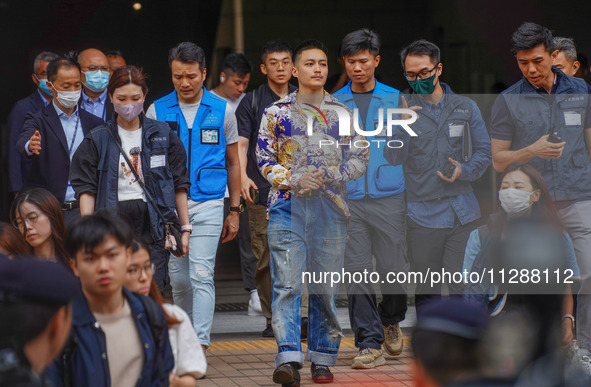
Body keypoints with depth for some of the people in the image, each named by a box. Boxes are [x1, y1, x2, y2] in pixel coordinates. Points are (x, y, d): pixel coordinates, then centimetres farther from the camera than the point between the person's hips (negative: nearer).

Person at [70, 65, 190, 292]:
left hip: (153, 225, 0)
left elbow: (179, 185, 13)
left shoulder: (163, 135, 10)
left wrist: (185, 228, 11)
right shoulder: (97, 140, 8)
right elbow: (86, 189, 5)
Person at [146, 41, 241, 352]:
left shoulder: (221, 111, 4)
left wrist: (234, 210, 9)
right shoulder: (157, 111, 5)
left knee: (201, 275, -13)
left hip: (207, 205, -2)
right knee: (179, 280, 8)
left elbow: (233, 163, 12)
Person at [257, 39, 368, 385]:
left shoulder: (343, 114, 13)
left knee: (326, 287, 3)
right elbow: (264, 159, 7)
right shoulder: (276, 113, 9)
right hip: (287, 205, -1)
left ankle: (323, 358, 13)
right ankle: (289, 359, -16)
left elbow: (360, 159, 10)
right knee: (287, 283, -12)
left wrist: (327, 175, -7)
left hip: (331, 207, 2)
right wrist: (294, 180, -9)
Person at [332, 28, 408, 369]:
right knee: (357, 271, -4)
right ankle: (370, 343, 2)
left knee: (394, 269, 0)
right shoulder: (334, 104, 9)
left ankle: (391, 320, 30)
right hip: (348, 199, 1)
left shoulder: (395, 99, 8)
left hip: (389, 197, -1)